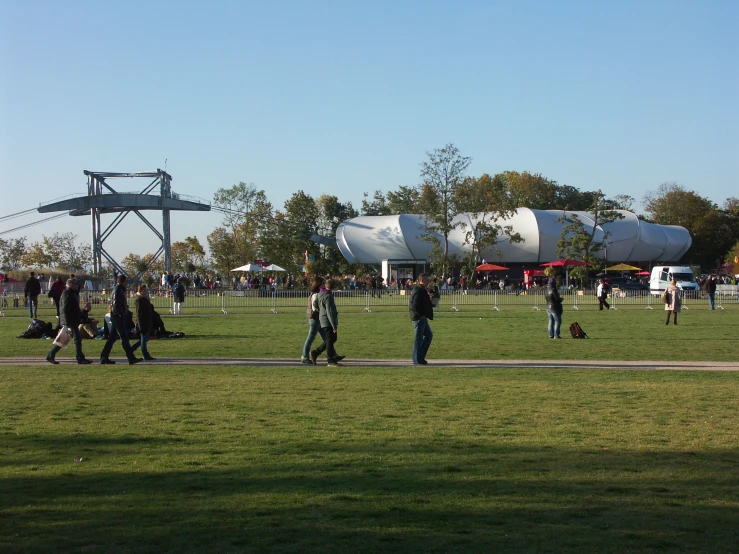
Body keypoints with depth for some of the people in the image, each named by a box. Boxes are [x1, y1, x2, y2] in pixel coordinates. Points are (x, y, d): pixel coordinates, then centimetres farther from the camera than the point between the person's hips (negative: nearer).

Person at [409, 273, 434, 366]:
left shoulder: (422, 290, 15)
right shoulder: (419, 291, -19)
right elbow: (415, 306, -26)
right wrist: (422, 315, -19)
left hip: (422, 318, 11)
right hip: (419, 318, -11)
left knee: (429, 335, 17)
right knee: (418, 339, -3)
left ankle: (420, 357, 20)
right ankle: (417, 360, 4)